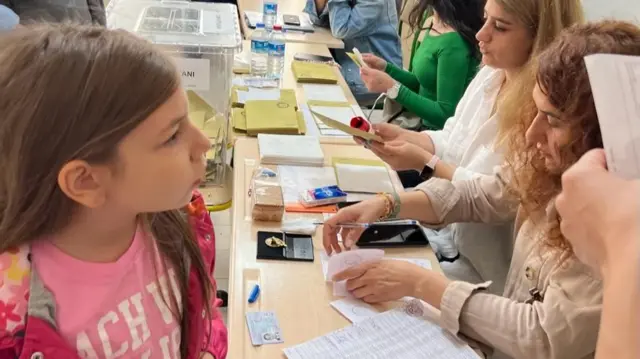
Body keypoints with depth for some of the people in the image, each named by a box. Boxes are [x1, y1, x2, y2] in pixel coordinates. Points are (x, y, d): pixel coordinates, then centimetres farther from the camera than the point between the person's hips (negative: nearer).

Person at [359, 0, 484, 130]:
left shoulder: (454, 43, -25)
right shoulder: (433, 24, 2)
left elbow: (445, 116, -24)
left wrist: (392, 88, -26)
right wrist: (385, 67, 0)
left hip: (442, 133, -8)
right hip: (424, 122, 8)